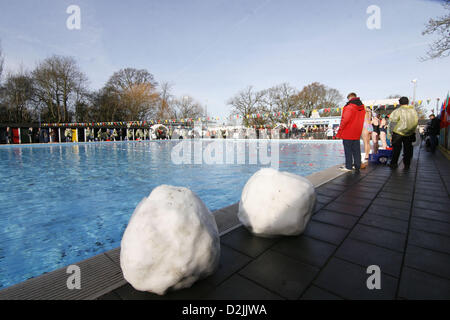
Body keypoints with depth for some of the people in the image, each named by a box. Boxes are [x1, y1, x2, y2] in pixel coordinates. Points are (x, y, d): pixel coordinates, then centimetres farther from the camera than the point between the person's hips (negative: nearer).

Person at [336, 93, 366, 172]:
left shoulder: (349, 107, -15)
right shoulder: (362, 108, 8)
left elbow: (345, 120, -19)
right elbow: (360, 120, 12)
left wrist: (340, 130, -10)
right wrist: (357, 130, 19)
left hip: (347, 133, -7)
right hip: (357, 133, 7)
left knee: (348, 150, 1)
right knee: (356, 151, 12)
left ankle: (348, 166, 6)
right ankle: (357, 166, 19)